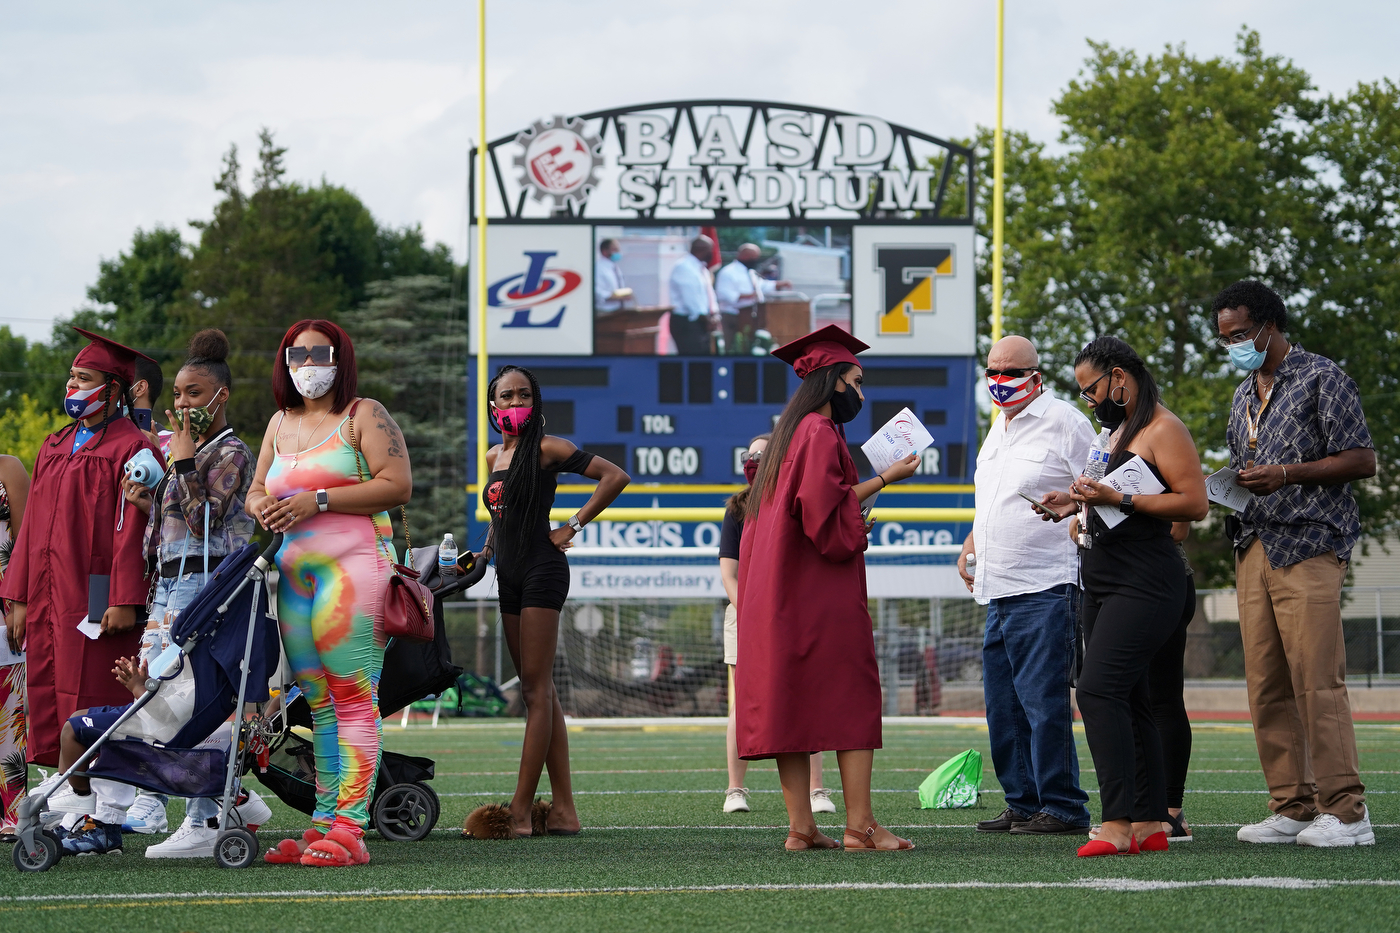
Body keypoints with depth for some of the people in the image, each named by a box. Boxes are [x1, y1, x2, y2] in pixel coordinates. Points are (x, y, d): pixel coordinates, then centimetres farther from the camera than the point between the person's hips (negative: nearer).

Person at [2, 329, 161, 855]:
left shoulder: (131, 448, -5)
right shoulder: (55, 448, 18)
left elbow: (133, 530, -12)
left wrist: (124, 602, -19)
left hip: (96, 598, -7)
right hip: (47, 602, 8)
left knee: (94, 707, -6)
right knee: (49, 707, 6)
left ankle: (108, 818, -3)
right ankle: (65, 807, 11)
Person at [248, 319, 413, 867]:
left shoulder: (364, 416, 0)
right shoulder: (281, 424, 21)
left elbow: (398, 486, -10)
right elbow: (258, 488, 28)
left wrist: (317, 501, -14)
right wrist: (261, 504, 2)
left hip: (353, 565, -7)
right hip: (293, 571, 7)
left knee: (354, 700, -12)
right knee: (319, 704, 6)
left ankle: (349, 829, -17)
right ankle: (323, 821, 6)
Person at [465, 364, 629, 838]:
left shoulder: (545, 448, -7)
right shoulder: (493, 457, 15)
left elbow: (615, 477, -12)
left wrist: (572, 527, -11)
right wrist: (486, 549, 14)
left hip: (542, 570, -8)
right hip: (509, 577, 9)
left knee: (536, 691, -10)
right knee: (539, 693, 6)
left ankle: (520, 811, -14)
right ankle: (563, 811, 7)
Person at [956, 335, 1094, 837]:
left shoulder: (1064, 422, -6)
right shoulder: (999, 427, 20)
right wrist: (972, 545, 22)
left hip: (1045, 589, -9)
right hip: (999, 591, 9)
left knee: (1044, 701, -10)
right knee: (1003, 706, 10)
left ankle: (1063, 808, -5)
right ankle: (1022, 803, 18)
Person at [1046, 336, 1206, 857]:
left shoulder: (1163, 430, -9)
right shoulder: (1118, 430, 21)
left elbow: (1194, 502, -18)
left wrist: (1119, 500, -22)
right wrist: (1079, 502, 13)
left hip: (1144, 584, -10)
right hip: (1103, 583, 10)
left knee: (1098, 691, -20)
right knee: (1128, 700, 8)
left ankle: (1117, 824, -25)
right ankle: (1150, 824, 10)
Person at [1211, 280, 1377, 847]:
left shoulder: (1321, 379, -2)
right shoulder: (1245, 396, 22)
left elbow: (1362, 460, -7)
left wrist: (1286, 473, -16)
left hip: (1309, 549, -8)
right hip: (1254, 549, 8)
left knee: (1317, 680, -13)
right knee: (1266, 687, 2)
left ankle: (1345, 810, -11)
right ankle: (1292, 807, 5)